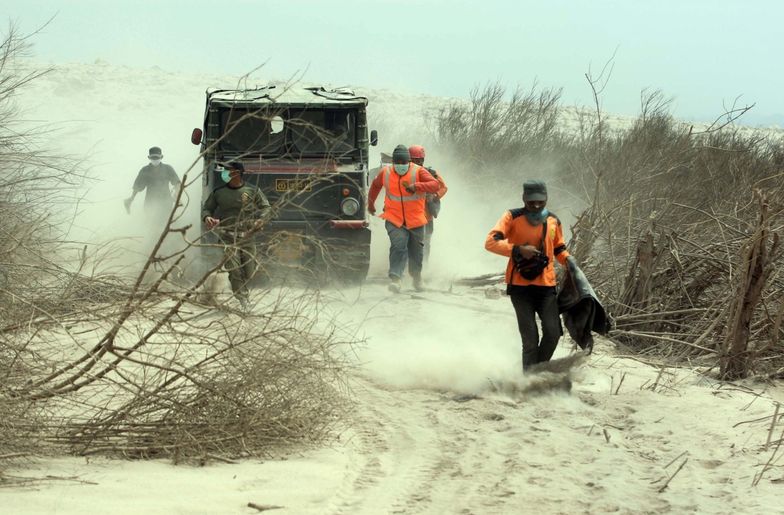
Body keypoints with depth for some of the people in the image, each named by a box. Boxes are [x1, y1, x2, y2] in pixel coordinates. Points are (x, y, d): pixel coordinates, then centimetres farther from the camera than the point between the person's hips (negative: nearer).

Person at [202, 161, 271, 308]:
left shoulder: (252, 191, 2)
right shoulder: (218, 192, 5)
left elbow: (265, 207, 9)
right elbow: (207, 208, 14)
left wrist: (260, 220, -9)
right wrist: (207, 217, -9)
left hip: (247, 236, 1)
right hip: (227, 237, -1)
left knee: (249, 271, 2)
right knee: (235, 271, -14)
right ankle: (242, 301, -10)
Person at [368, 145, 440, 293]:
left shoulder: (418, 172, -11)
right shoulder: (385, 172, -3)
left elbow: (435, 185, -24)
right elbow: (375, 185, 19)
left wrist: (416, 186, -38)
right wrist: (371, 204, 30)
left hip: (415, 220, 1)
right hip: (394, 219, 0)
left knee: (416, 250, 14)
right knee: (398, 245, -23)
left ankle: (417, 276, 40)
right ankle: (395, 279, -27)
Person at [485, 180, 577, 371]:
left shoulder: (553, 221, 8)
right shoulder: (512, 217, -5)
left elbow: (558, 248, 24)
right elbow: (490, 242, -14)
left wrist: (567, 259, 2)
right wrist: (517, 250, -24)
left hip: (546, 285, 3)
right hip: (520, 286, -3)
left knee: (553, 333, -6)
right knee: (530, 339, -5)